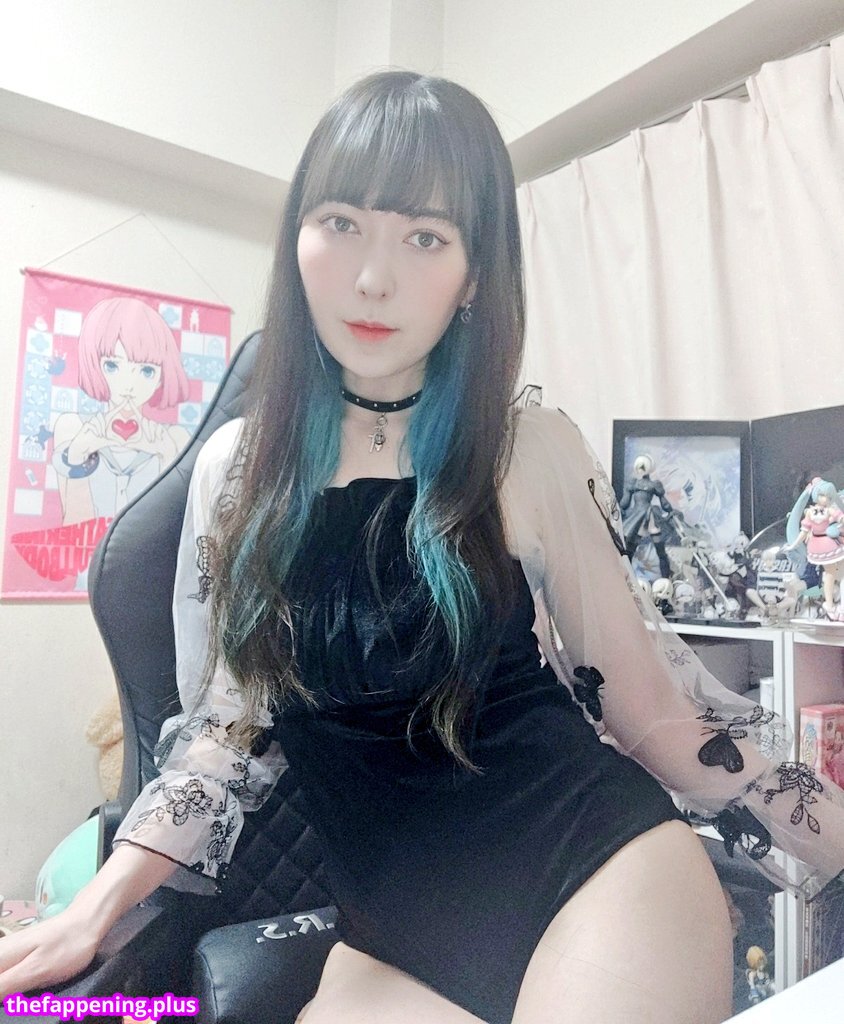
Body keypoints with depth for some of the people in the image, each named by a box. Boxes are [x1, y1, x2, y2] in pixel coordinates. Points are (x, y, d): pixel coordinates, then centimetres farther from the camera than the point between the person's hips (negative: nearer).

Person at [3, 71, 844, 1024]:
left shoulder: (531, 454, -9)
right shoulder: (237, 468, -1)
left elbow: (647, 703, -1)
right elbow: (228, 718, 6)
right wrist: (97, 905, -2)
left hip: (603, 872, -2)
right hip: (393, 935, 3)